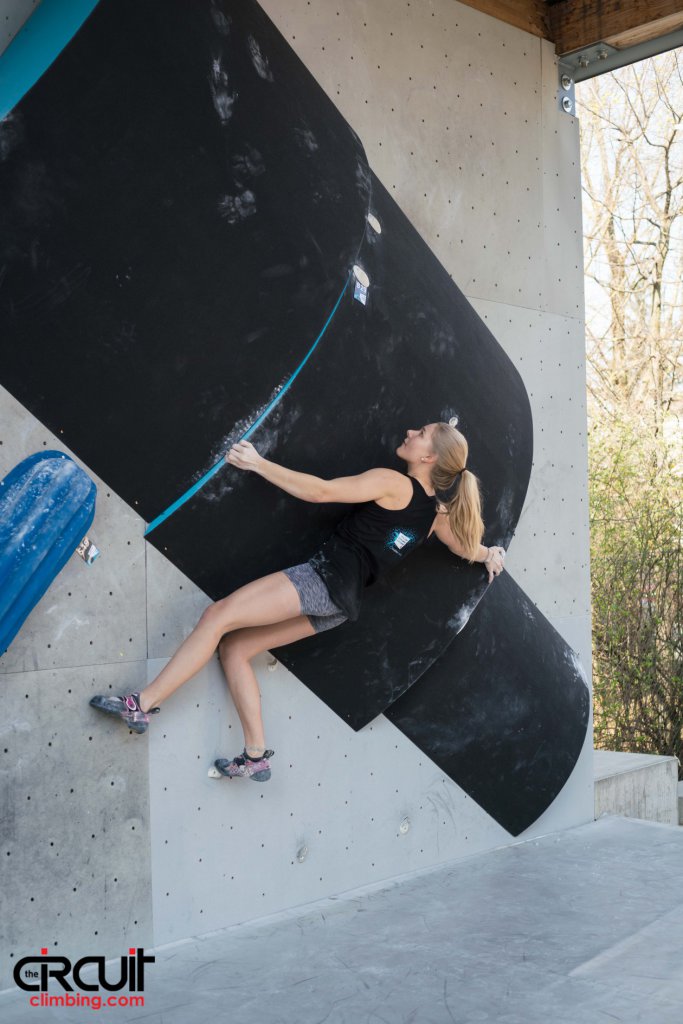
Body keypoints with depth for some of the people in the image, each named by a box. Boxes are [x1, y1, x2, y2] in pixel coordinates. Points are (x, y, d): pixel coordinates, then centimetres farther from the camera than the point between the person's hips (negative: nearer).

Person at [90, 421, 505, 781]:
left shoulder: (392, 482, -7)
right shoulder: (436, 511, 14)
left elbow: (319, 491, -9)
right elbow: (468, 546, 29)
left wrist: (258, 462, -3)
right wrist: (489, 554, 53)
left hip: (326, 575, -8)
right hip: (344, 603, 8)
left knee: (218, 615, -9)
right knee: (232, 647, 11)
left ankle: (143, 704, -13)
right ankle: (256, 756, 6)